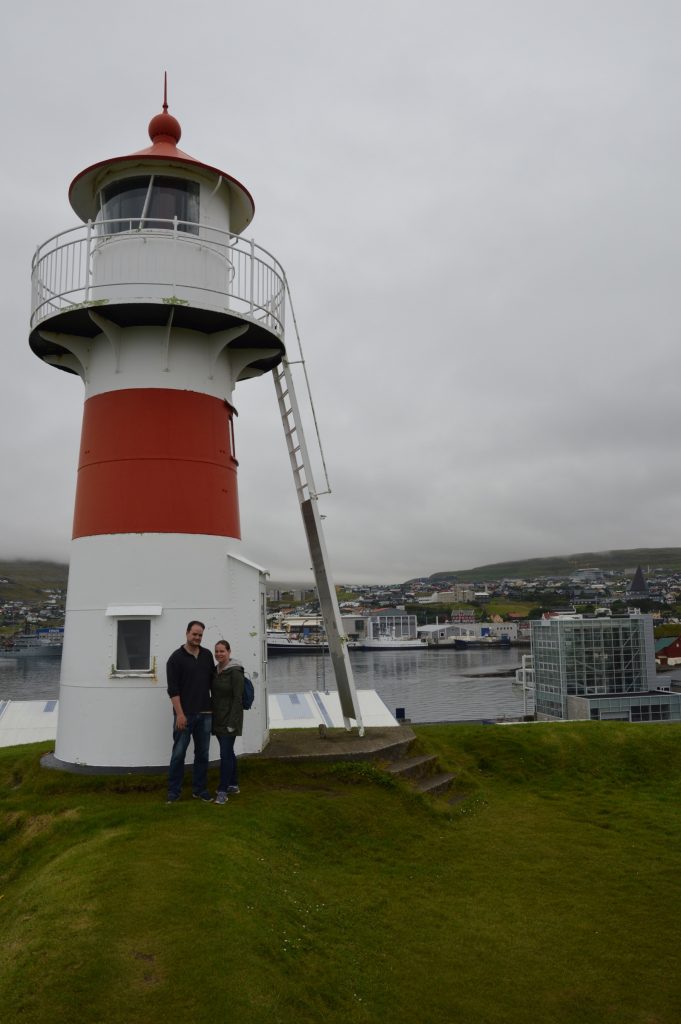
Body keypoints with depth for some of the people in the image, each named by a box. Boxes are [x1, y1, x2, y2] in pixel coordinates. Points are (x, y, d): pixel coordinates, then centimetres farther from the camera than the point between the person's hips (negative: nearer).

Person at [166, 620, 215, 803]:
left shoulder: (207, 655, 8)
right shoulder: (176, 657, -6)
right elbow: (173, 689, -10)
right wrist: (179, 713, -15)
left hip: (204, 714, 4)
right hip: (184, 714, -4)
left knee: (202, 754, 10)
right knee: (178, 753, 2)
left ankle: (200, 790, 20)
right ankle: (174, 791, 14)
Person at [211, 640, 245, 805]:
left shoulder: (235, 672, -14)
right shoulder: (215, 670, 9)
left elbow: (238, 698, -16)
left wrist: (232, 723, -19)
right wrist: (212, 718, 11)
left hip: (230, 719, -7)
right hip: (218, 719, 7)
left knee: (225, 753, -8)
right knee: (228, 752, 16)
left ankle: (223, 791, -2)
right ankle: (233, 785, 27)